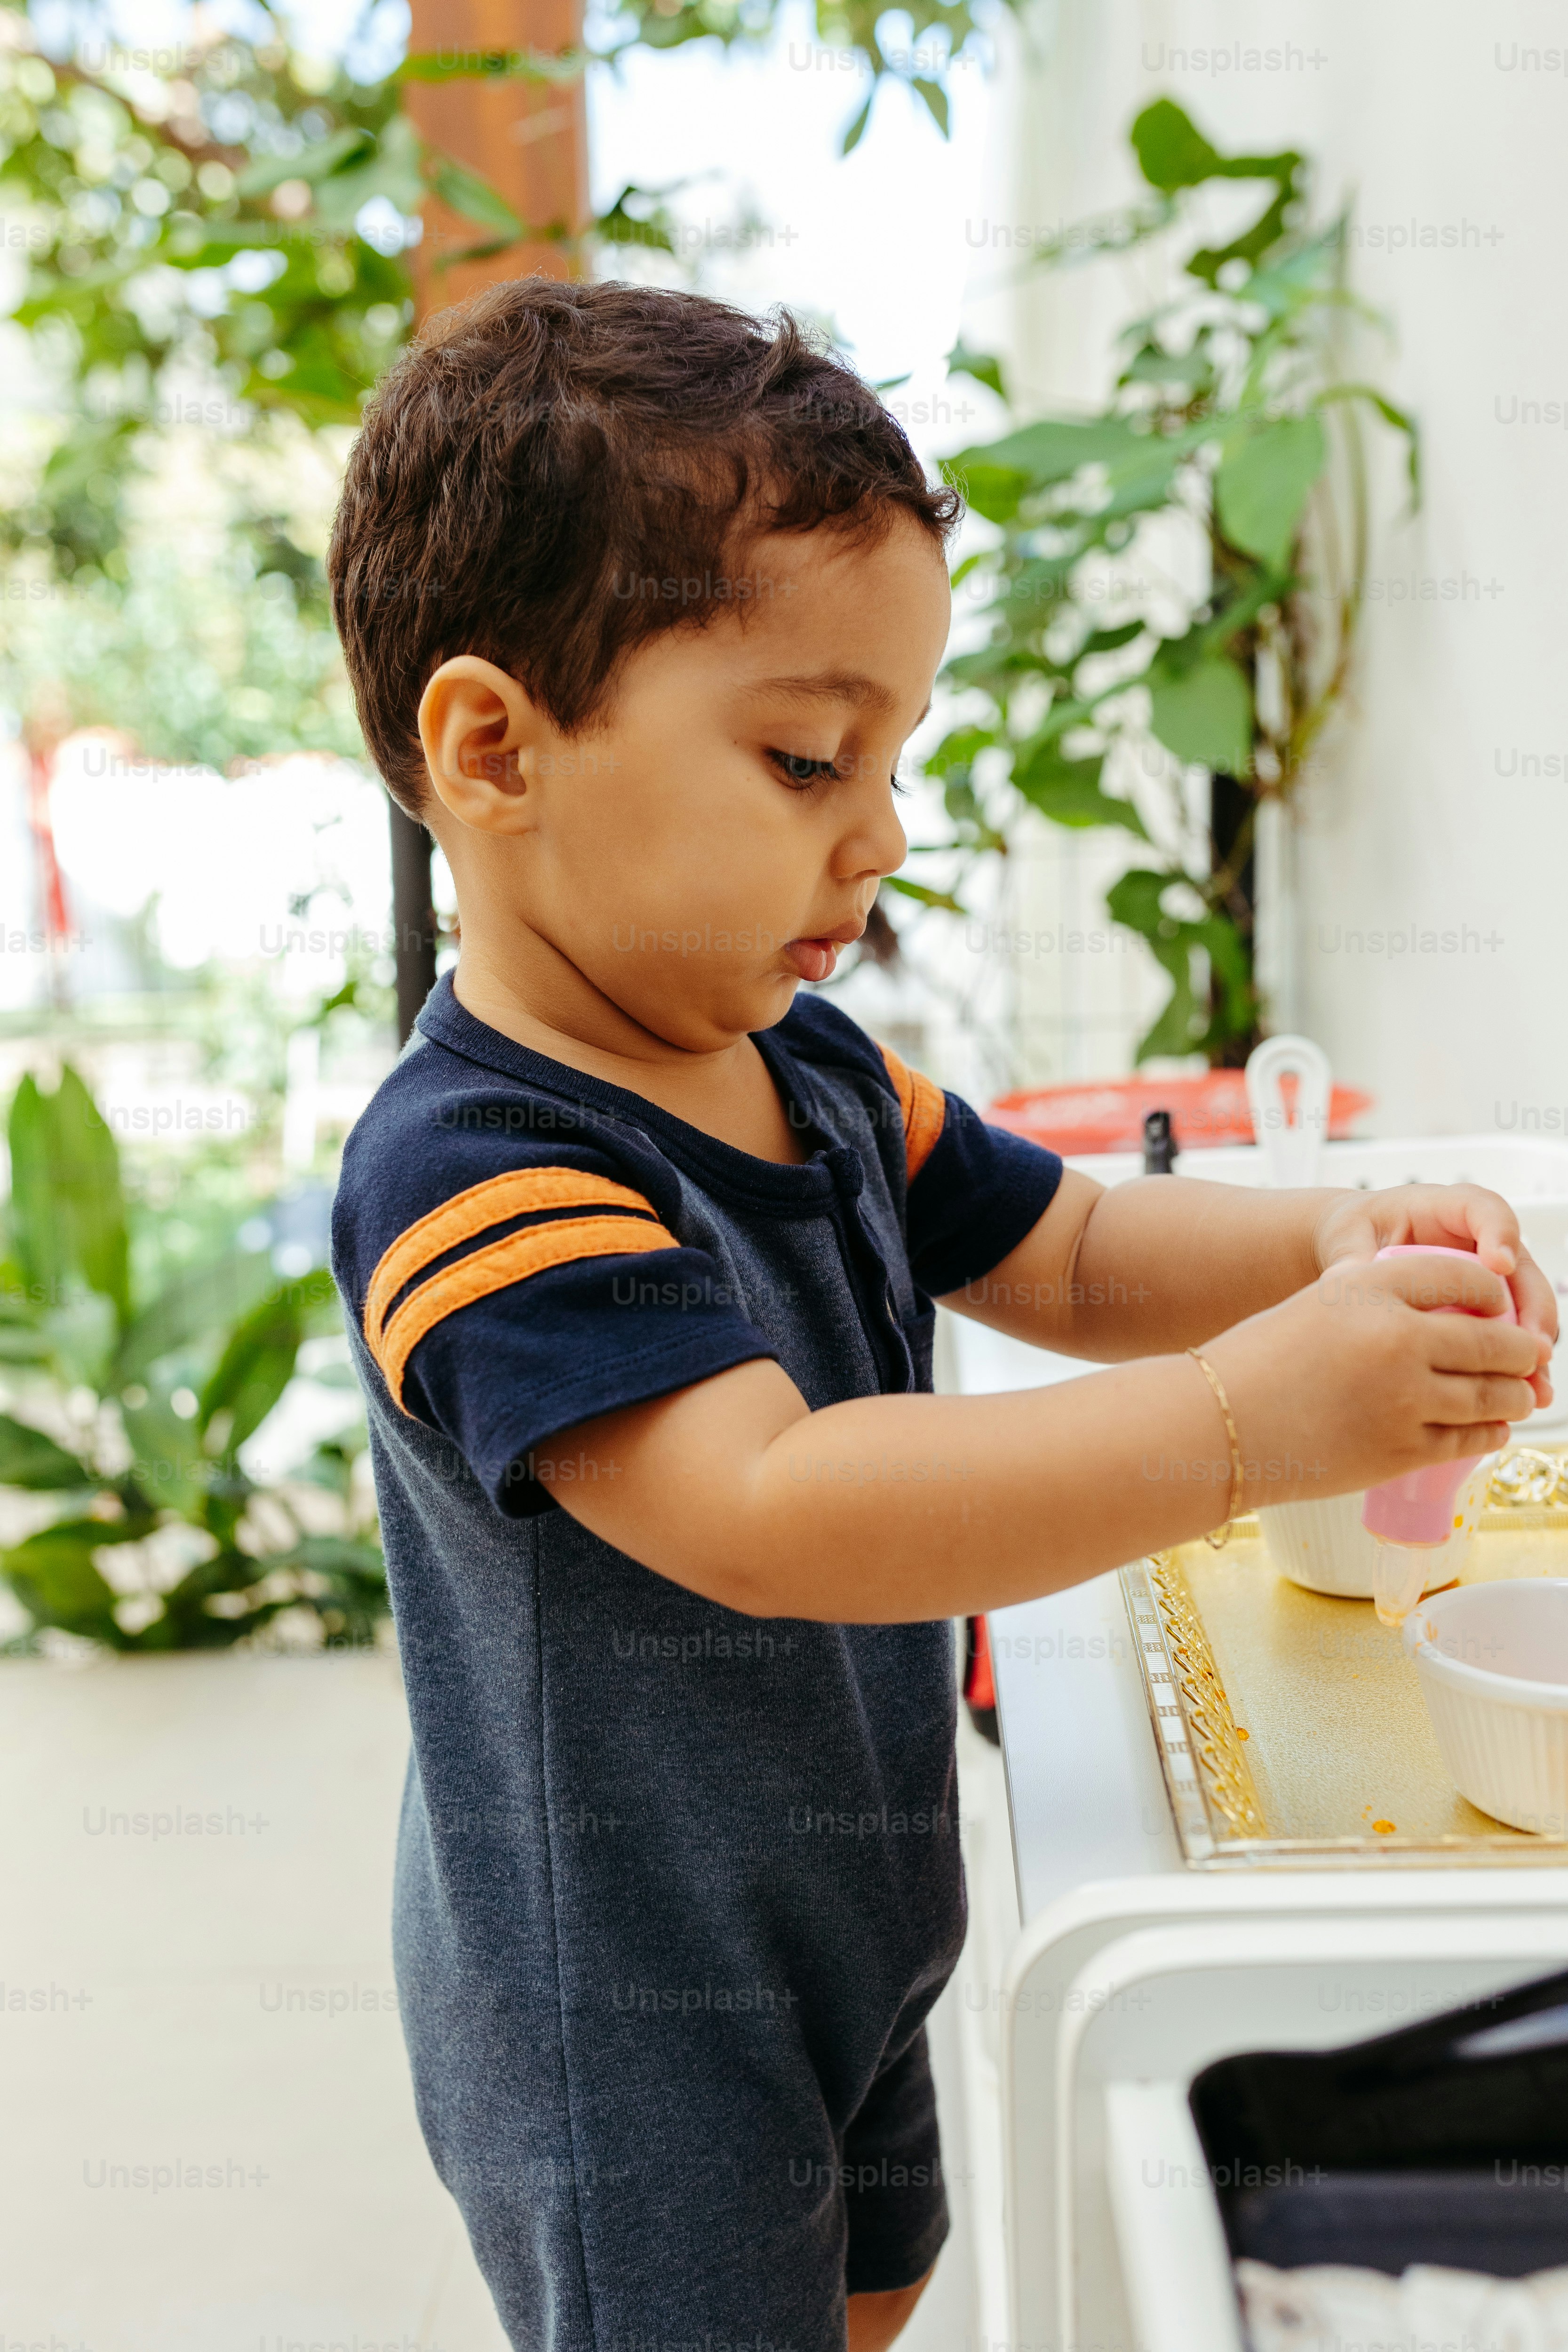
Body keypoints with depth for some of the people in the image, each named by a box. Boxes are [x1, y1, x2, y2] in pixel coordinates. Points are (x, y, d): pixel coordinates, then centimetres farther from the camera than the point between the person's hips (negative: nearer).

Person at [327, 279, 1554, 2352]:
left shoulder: (813, 1069, -2)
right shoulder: (472, 1175, -31)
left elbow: (1070, 1260, 7)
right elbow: (765, 1511, -42)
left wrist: (1327, 1251, -12)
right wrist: (1237, 1426, -44)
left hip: (838, 1940, 9)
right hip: (618, 2027, -8)